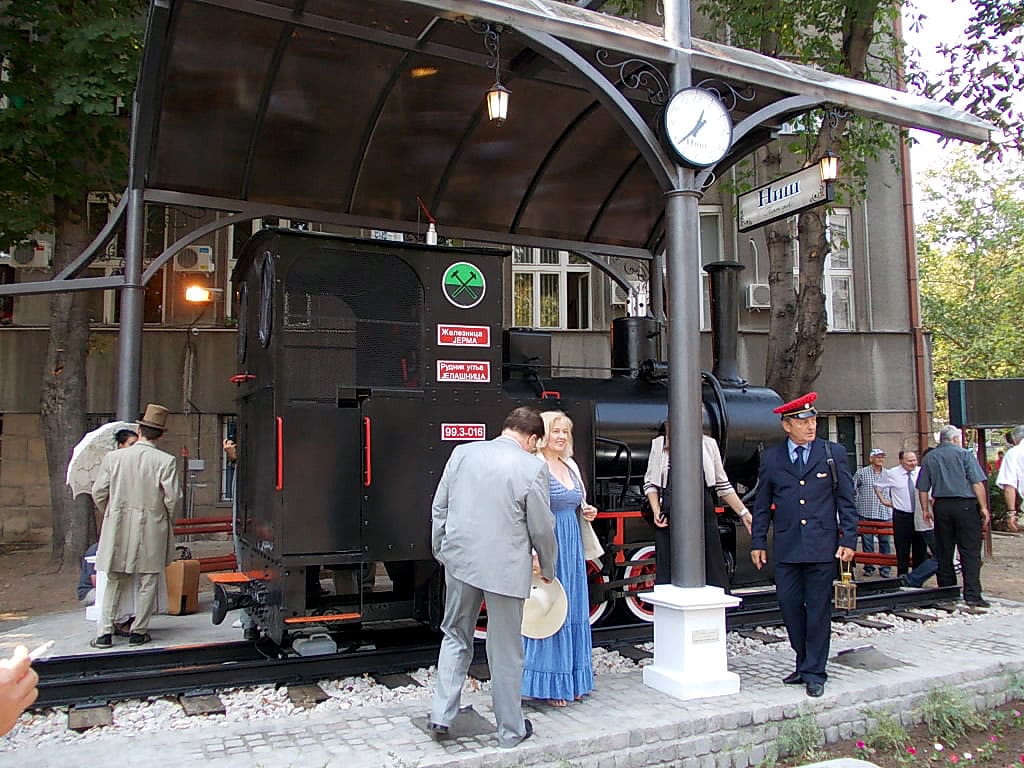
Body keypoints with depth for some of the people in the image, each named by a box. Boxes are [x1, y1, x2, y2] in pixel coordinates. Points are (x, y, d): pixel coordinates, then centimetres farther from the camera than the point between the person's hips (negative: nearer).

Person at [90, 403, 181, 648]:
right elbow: (172, 498, -11)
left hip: (118, 528, 3)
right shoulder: (166, 461, -10)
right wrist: (167, 519, 9)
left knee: (114, 582, 15)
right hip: (152, 529, -2)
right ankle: (138, 632, 15)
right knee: (148, 582, 10)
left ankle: (104, 632, 13)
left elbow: (98, 493, 2)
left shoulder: (113, 457, -1)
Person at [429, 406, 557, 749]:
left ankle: (442, 716, 20)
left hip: (460, 561, 3)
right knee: (505, 650, 11)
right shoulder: (533, 468, -12)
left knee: (455, 637, 21)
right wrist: (548, 568, 11)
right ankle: (510, 730, 25)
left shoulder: (462, 452, 0)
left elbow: (439, 508, 6)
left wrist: (441, 551, 18)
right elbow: (542, 528, -5)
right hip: (505, 568, -3)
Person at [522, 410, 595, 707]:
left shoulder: (571, 466, 12)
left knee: (572, 611, 13)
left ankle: (571, 679, 25)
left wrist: (587, 512, 4)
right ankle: (548, 684, 11)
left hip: (572, 547, 8)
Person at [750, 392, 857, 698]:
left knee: (818, 609, 3)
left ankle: (814, 673, 15)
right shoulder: (771, 457, 6)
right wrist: (758, 542, 7)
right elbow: (762, 504, 10)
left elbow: (846, 500, 4)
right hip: (786, 547, 2)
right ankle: (805, 663, 25)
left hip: (822, 546, -2)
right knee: (789, 605, 6)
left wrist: (848, 540, -3)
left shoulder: (833, 453, 3)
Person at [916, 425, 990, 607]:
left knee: (943, 553, 9)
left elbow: (922, 488, 8)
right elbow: (977, 483, -8)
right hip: (965, 504, -4)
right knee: (970, 552, -3)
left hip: (941, 507, 4)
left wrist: (926, 509, 15)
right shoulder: (964, 454, -1)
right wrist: (984, 507, -5)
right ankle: (972, 594, -9)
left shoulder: (929, 458, 9)